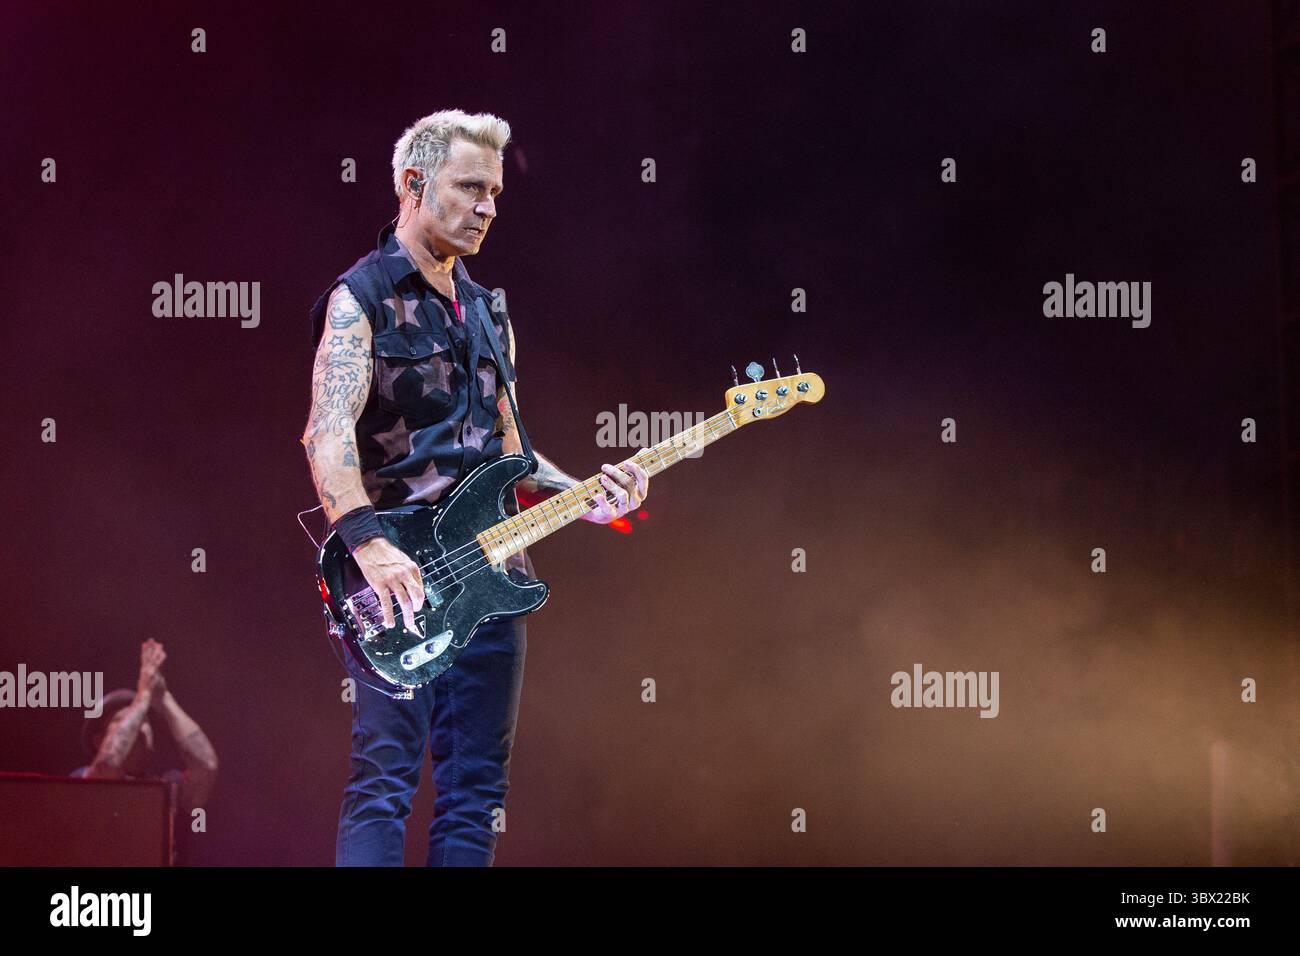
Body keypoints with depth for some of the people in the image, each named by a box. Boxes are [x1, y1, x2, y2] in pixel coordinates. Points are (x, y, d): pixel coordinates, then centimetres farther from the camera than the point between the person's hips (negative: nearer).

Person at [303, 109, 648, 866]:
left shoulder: (488, 312, 20)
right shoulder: (361, 298, -3)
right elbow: (329, 430, -18)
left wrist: (585, 498, 6)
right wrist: (369, 544, -32)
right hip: (399, 575, -7)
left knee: (478, 792, 5)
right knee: (385, 778, -13)